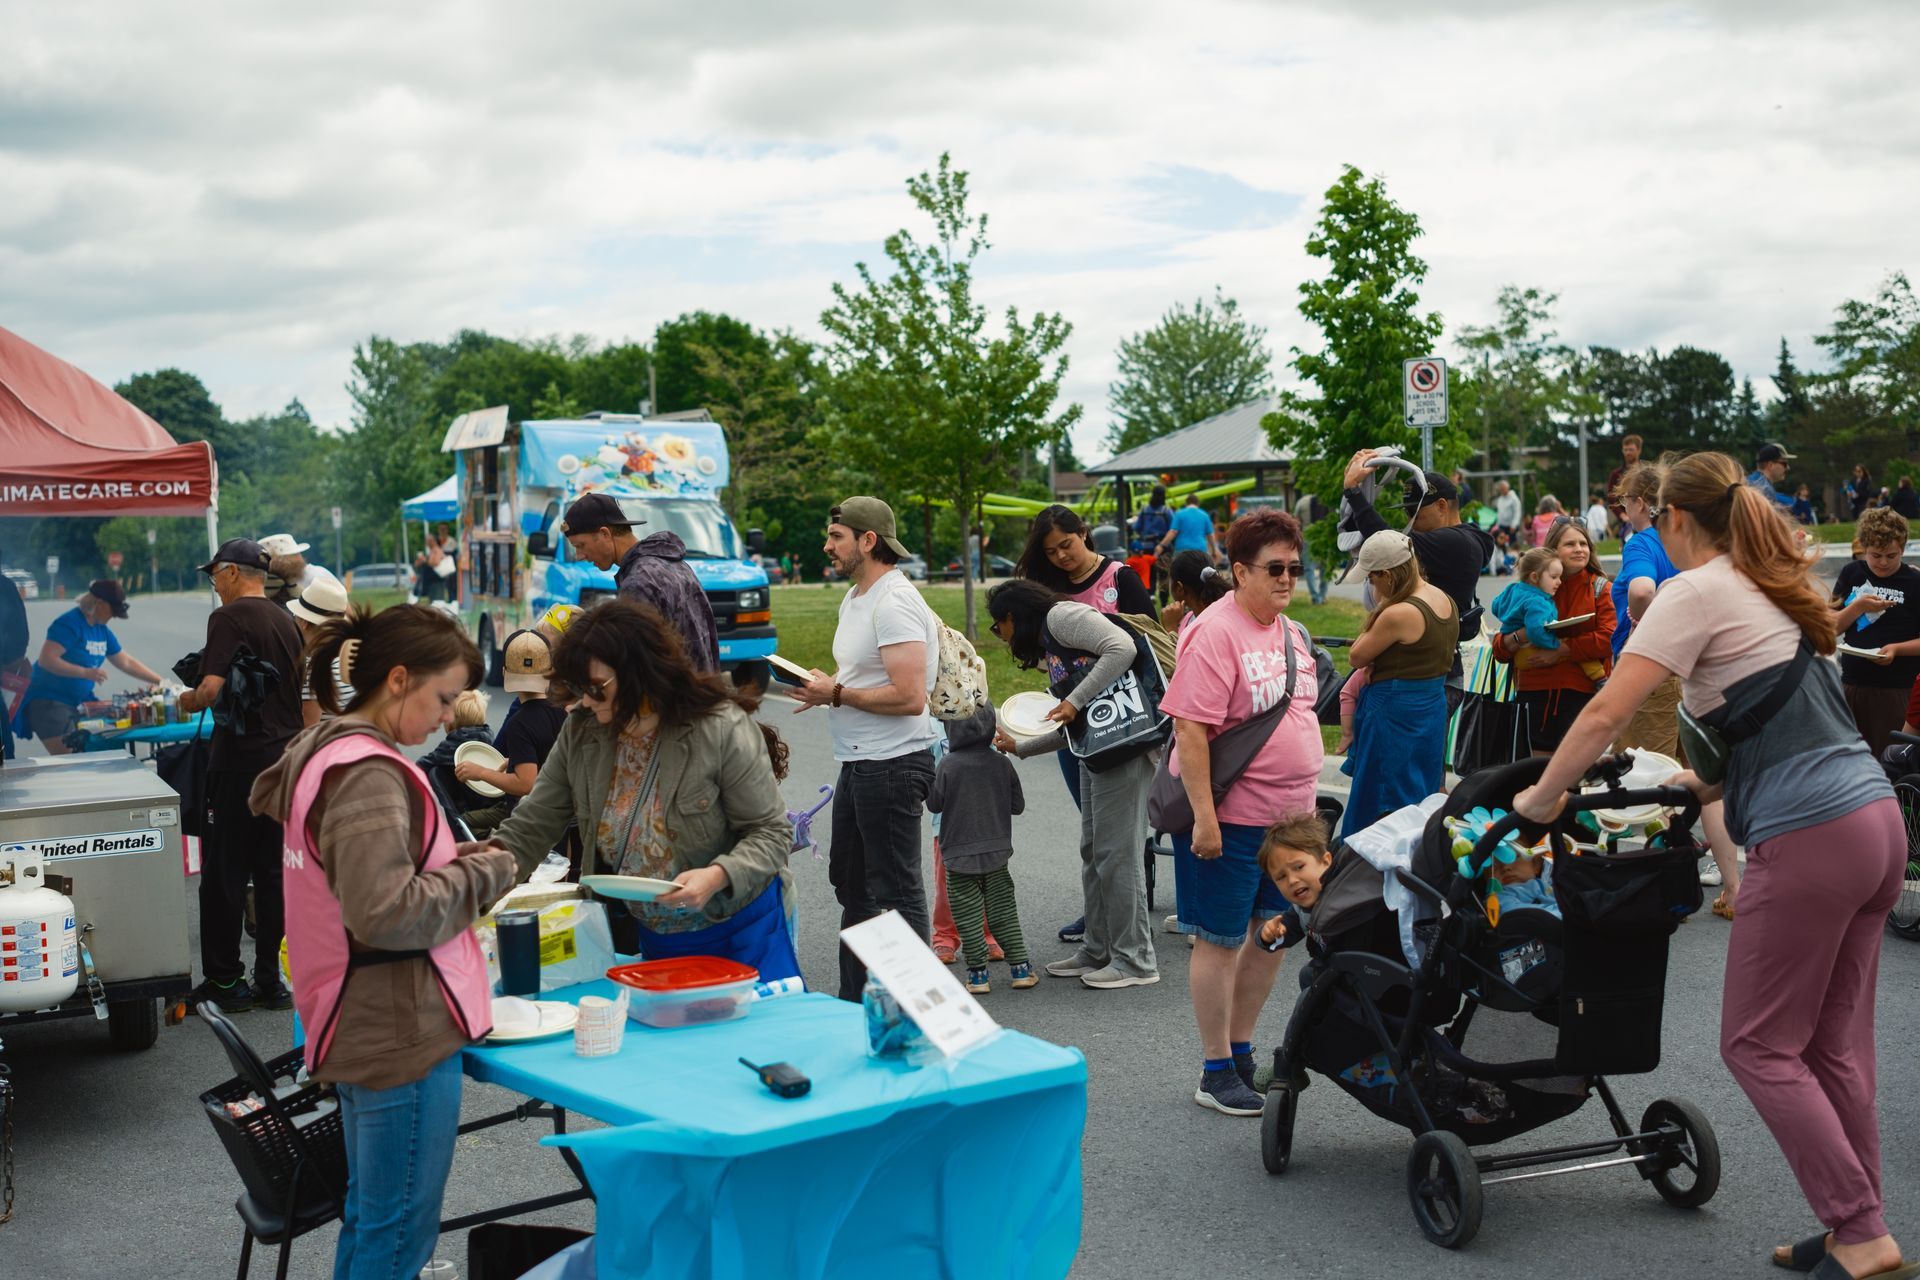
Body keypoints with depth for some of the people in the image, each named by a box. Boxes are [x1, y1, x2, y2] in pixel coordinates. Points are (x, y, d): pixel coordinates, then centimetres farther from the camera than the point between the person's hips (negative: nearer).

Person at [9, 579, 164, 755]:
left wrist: (160, 681, 14)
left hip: (76, 703, 9)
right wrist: (86, 672, -31)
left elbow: (126, 662, 17)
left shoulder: (101, 630, 9)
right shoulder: (70, 623, -18)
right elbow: (46, 660, -26)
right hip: (49, 702, -9)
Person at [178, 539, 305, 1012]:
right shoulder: (287, 622, 13)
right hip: (286, 757, 7)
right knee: (272, 871, 9)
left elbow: (211, 689, -20)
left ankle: (225, 981, 6)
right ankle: (269, 981, 12)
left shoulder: (228, 618, -10)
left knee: (224, 872, 2)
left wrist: (189, 701, 1)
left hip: (239, 760, -7)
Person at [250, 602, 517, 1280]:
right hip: (405, 1033, -10)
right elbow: (386, 914, -28)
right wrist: (484, 873, -15)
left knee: (366, 1219, 20)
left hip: (362, 1024, 10)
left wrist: (459, 861, 8)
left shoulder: (322, 749, 9)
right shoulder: (369, 774, -21)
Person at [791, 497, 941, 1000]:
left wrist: (836, 694, -17)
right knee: (851, 882, 19)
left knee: (895, 891, -4)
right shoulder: (854, 599, 14)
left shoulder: (894, 604, -19)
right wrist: (826, 686, 5)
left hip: (892, 764, -11)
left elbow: (908, 696, -27)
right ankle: (855, 1001, 31)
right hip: (859, 764, 11)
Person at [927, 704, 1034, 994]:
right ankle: (1020, 968, 11)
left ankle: (977, 974, 3)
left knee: (968, 916, 3)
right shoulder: (1001, 764, -2)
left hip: (960, 854, -3)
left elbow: (934, 804, -6)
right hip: (997, 851, 3)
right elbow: (1018, 805, 4)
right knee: (1003, 910, 12)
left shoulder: (947, 765, -12)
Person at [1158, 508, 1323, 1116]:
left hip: (1285, 816, 8)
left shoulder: (1290, 633, 10)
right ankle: (1215, 1071, 14)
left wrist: (1305, 803, 19)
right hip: (1229, 820, -8)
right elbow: (1189, 728, -21)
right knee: (1220, 941, 2)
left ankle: (1241, 1049, 30)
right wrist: (1204, 817, -24)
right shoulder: (1216, 634, -16)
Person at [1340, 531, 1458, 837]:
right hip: (1433, 707, 9)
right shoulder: (1446, 601, 4)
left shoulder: (1399, 614, -24)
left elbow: (1357, 656, -11)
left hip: (1394, 716, -9)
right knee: (1420, 800, 18)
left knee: (1377, 804, 2)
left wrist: (1379, 606, -7)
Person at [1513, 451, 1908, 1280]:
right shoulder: (1774, 588, 18)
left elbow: (1605, 716, -14)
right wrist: (1717, 782, 26)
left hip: (1808, 839, -9)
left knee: (1759, 1046, 2)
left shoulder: (1696, 593, -7)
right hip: (1875, 817, 9)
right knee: (1836, 1046, 13)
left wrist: (1542, 798, -3)